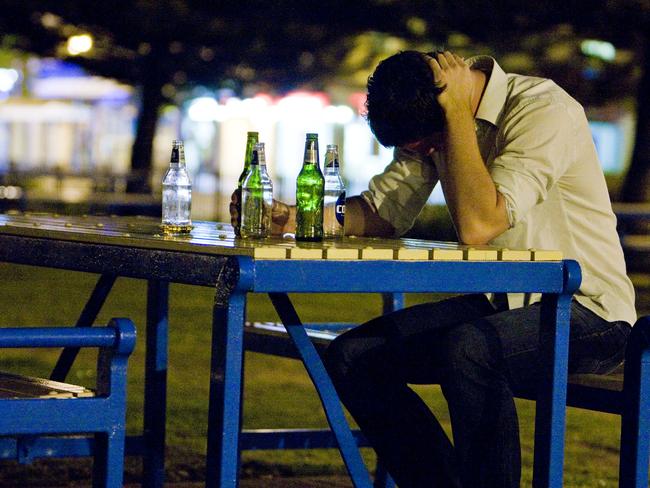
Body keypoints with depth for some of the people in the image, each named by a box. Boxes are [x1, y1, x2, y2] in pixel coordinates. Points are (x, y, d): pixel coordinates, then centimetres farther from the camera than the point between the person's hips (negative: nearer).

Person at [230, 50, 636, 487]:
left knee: (465, 349, -36)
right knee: (352, 357, -7)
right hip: (499, 304, 8)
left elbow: (477, 225, -30)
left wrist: (458, 111, -24)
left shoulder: (543, 110, -20)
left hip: (588, 312, -8)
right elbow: (383, 212, 8)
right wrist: (298, 216, -10)